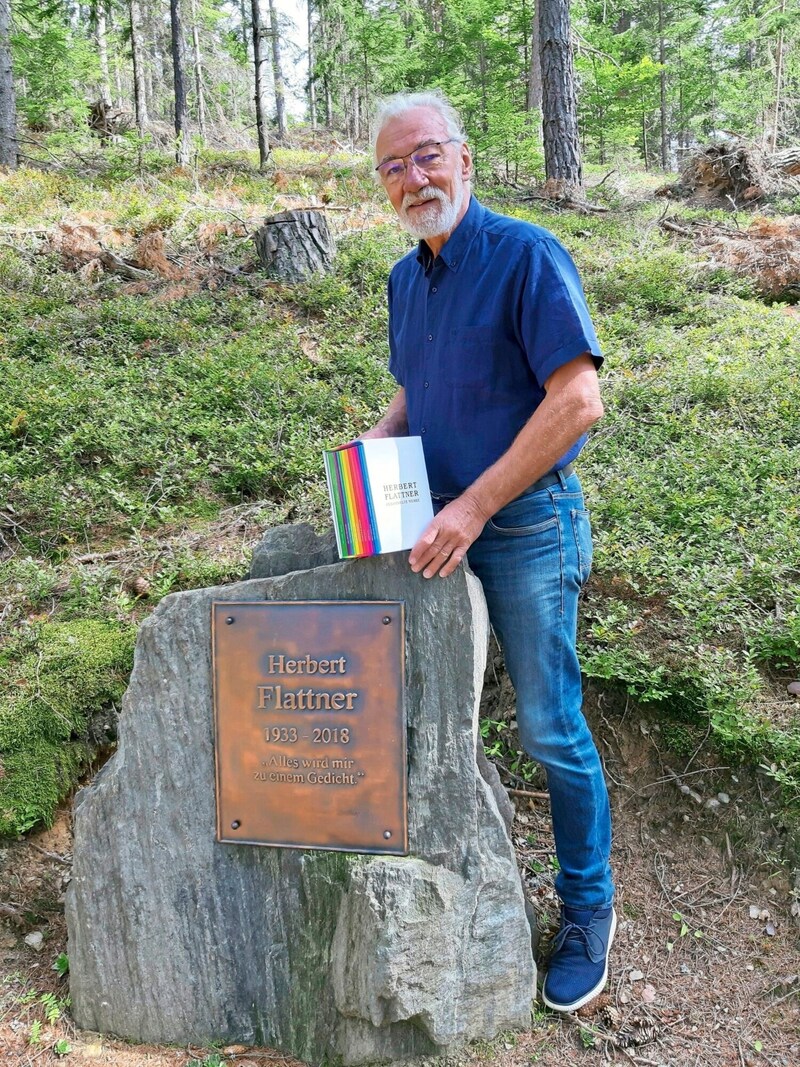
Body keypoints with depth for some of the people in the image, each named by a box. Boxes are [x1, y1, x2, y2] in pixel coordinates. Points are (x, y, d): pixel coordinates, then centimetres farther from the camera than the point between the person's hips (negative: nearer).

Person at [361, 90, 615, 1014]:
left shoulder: (527, 257, -14)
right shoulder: (405, 278, 9)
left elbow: (577, 400, -22)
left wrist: (474, 506, -23)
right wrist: (377, 445, 0)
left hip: (527, 525, -7)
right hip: (439, 526, 7)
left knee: (551, 729, 2)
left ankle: (588, 906, 23)